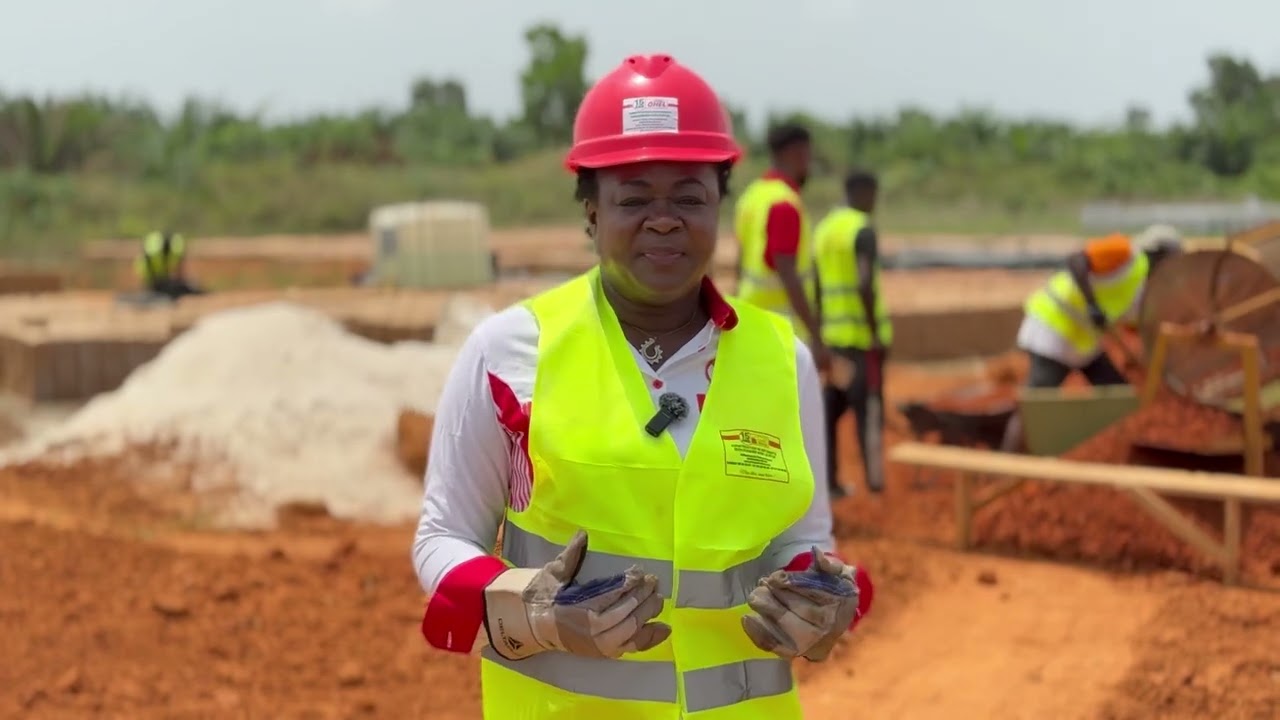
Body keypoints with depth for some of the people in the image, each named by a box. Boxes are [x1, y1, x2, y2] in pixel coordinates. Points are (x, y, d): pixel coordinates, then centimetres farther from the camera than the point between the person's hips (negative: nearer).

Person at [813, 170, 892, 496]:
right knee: (868, 408, -1)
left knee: (830, 407, 9)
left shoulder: (823, 228, 13)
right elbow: (865, 285, -22)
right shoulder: (863, 230, -12)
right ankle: (874, 481, 1)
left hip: (830, 334, 7)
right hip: (861, 334, -7)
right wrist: (875, 333, -18)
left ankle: (829, 481, 11)